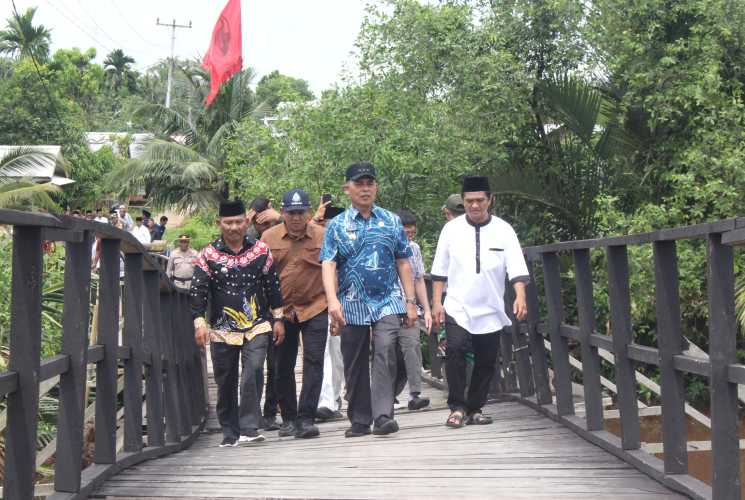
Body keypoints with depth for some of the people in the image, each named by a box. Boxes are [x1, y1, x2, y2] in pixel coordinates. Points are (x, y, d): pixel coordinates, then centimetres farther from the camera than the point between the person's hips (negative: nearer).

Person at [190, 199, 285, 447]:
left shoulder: (261, 250, 3)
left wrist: (277, 319, 7)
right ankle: (230, 432, 18)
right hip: (222, 329, 1)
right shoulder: (208, 255, -1)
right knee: (225, 382, 5)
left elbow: (272, 285, 9)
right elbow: (198, 291, -3)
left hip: (257, 325, 0)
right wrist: (199, 322, -13)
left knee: (253, 371, -18)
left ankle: (248, 428, -14)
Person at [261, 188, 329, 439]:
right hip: (281, 311, 2)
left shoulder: (322, 236, -3)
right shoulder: (268, 237, 0)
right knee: (282, 366, 10)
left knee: (313, 362, -6)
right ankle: (289, 418, 24)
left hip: (315, 308, -2)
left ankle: (306, 419, -2)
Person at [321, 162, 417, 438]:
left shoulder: (391, 222, 9)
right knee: (355, 363, 6)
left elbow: (403, 262, 10)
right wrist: (332, 300, -22)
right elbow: (328, 264, -6)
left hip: (387, 301, 0)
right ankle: (359, 421, 16)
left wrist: (410, 301, 5)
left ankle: (383, 416, -18)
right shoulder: (336, 225, 4)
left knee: (385, 353, -18)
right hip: (352, 304, 0)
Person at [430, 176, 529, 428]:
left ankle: (474, 408, 23)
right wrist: (436, 302, 3)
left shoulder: (503, 230, -1)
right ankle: (457, 406, -7)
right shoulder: (451, 229, 2)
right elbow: (439, 270, 8)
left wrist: (520, 297, -23)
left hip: (490, 311, 1)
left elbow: (516, 268, -8)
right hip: (457, 309, -1)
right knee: (456, 351, -20)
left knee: (486, 362, 5)